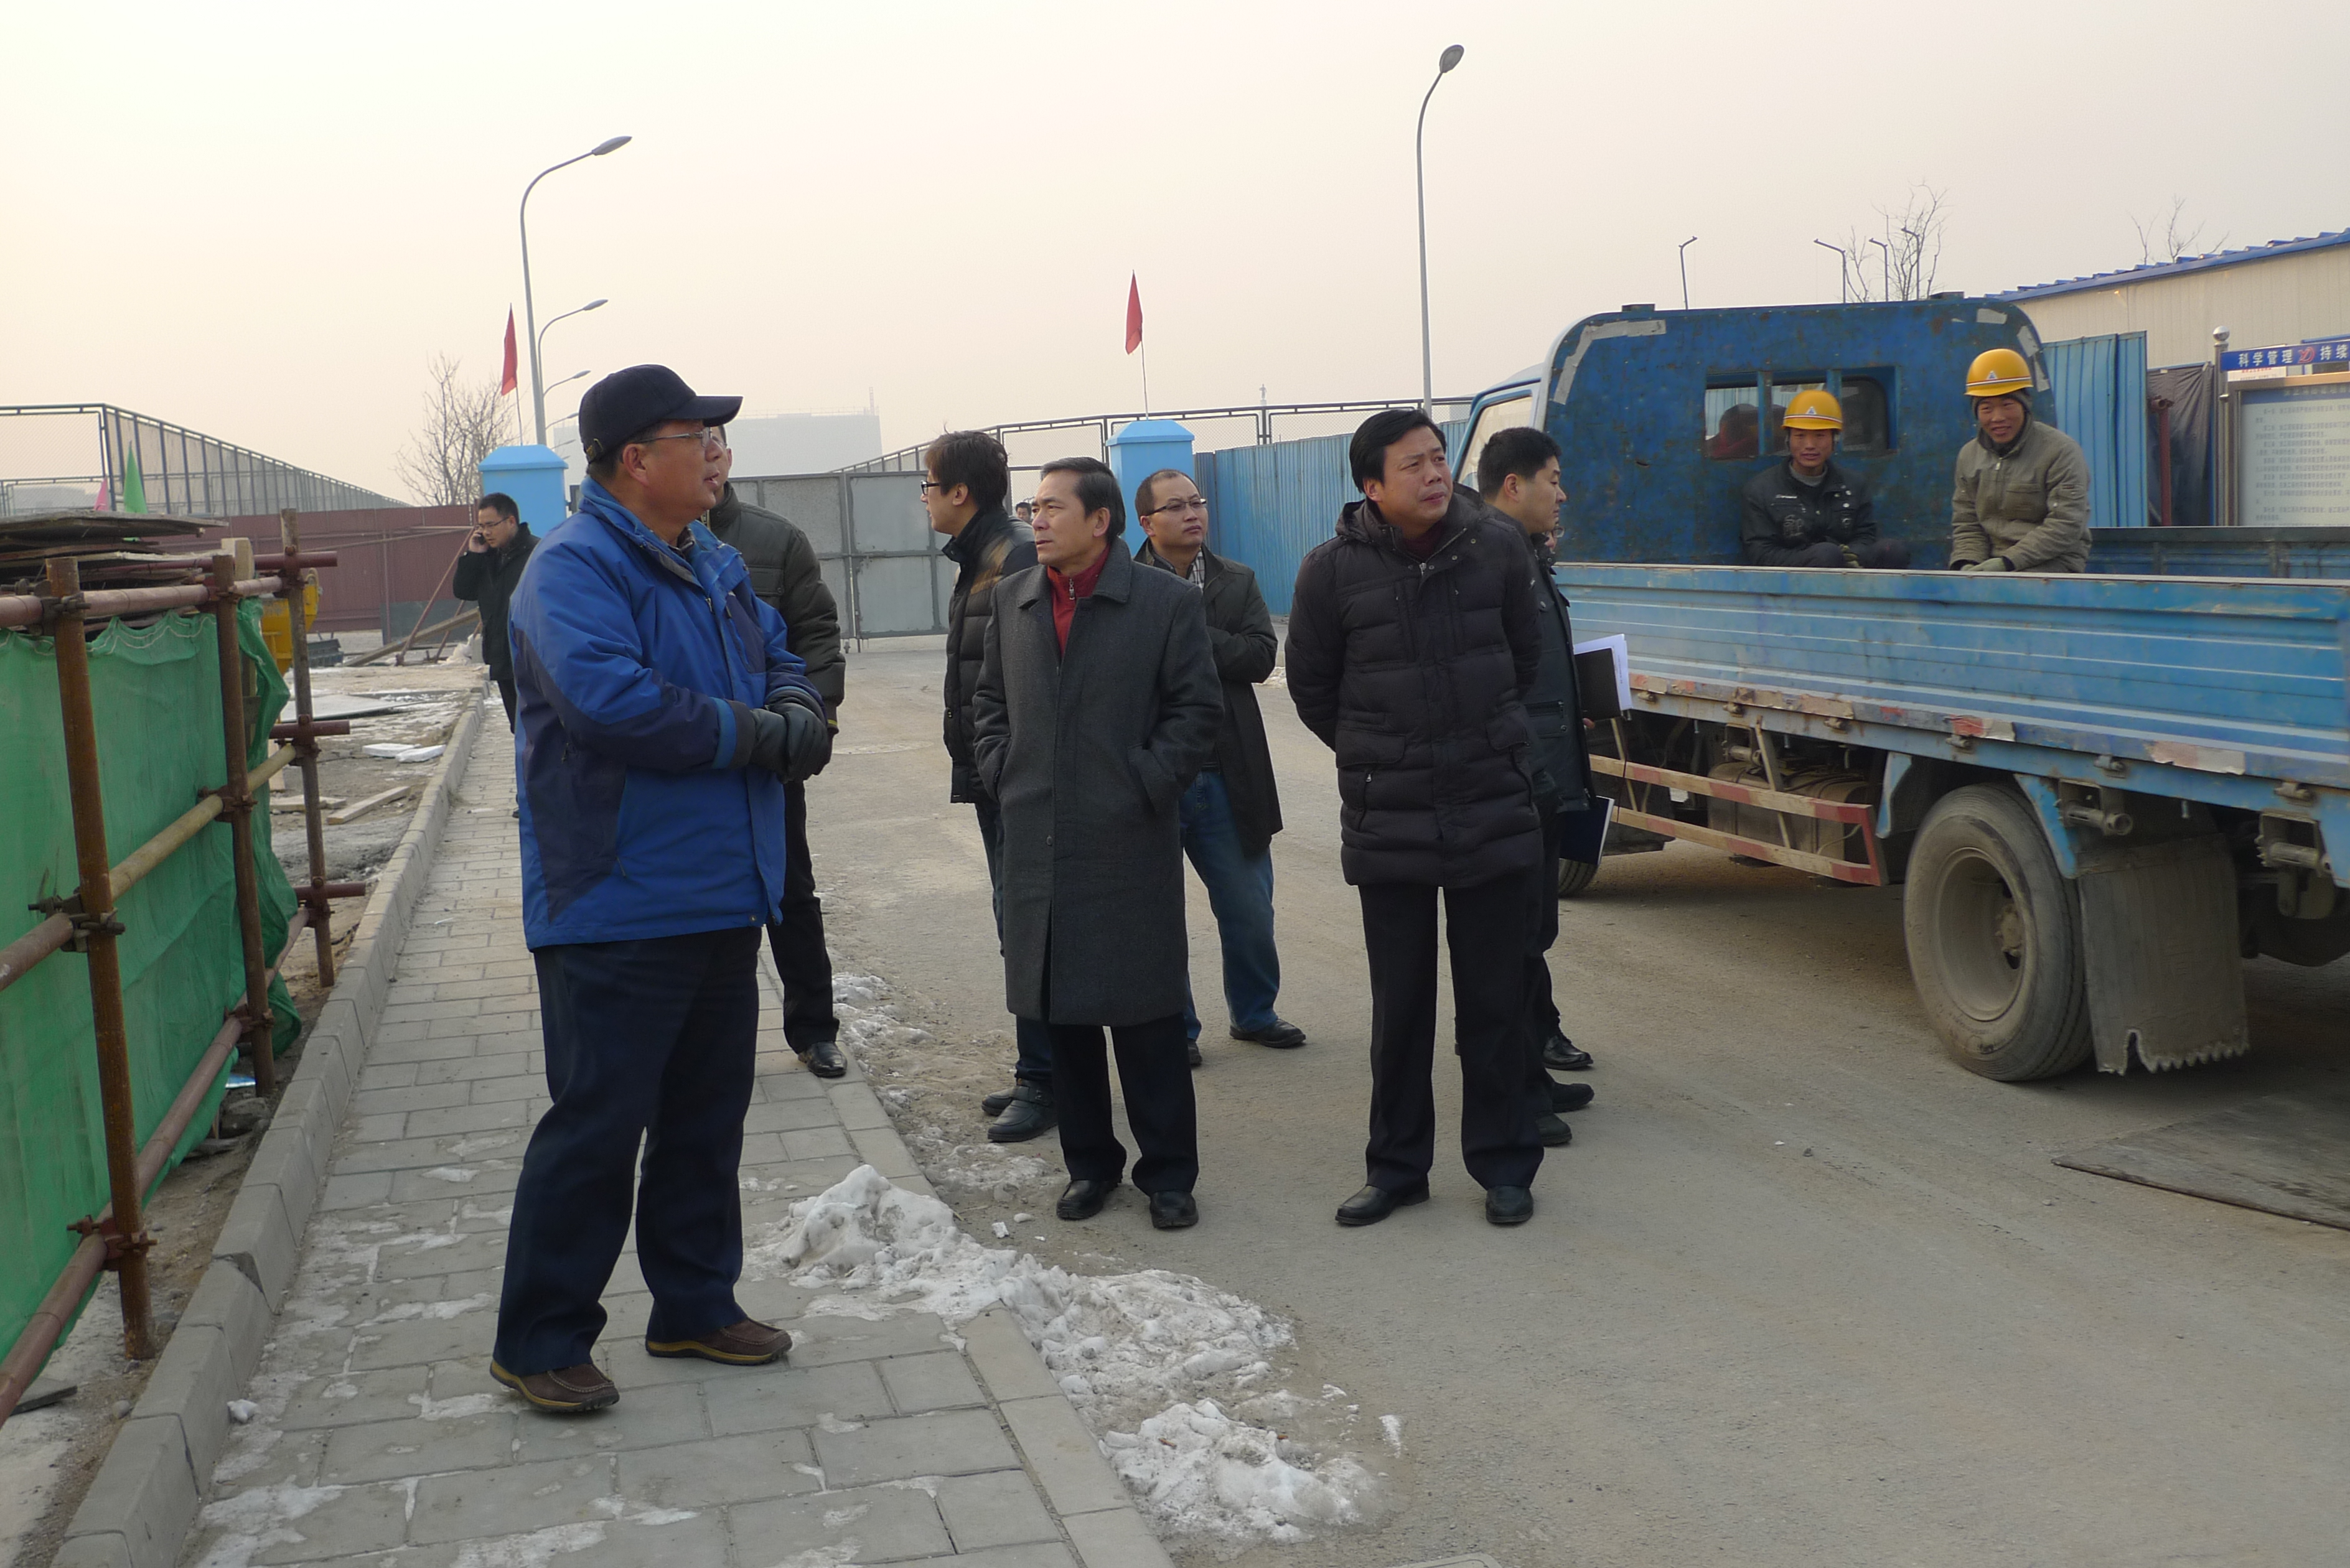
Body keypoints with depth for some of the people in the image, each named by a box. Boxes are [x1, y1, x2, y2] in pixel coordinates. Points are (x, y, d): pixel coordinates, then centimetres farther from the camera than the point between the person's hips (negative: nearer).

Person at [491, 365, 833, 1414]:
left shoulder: (714, 566, 14)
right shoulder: (574, 568, -15)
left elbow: (778, 659, 21)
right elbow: (608, 700, -29)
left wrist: (798, 714, -4)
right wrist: (749, 734, -18)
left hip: (722, 898, 9)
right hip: (618, 910, -9)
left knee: (708, 1117, 17)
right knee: (598, 1126, -2)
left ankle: (694, 1305, 31)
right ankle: (539, 1342, 12)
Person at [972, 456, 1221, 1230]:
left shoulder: (1166, 601, -4)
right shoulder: (1013, 600, 11)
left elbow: (1197, 708, -3)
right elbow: (989, 697, 20)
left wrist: (1149, 783, -10)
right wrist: (1001, 772, 7)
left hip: (1130, 845, -4)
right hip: (1039, 843, 5)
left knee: (1147, 1018, 1)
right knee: (1061, 1012, 11)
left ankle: (1168, 1172, 13)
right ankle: (1089, 1162, 25)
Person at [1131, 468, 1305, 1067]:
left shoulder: (1237, 582, 8)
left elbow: (1261, 655, -6)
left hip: (1226, 776, 3)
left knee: (1249, 910, 11)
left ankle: (1254, 1013, 30)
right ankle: (1173, 1028, 23)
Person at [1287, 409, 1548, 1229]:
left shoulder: (1496, 546, -3)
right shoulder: (1334, 569, -8)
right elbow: (1312, 688, 6)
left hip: (1493, 810, 1)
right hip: (1387, 822, -1)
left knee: (1495, 999, 8)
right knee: (1400, 1003, 8)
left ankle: (1504, 1164, 21)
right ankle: (1397, 1166, 22)